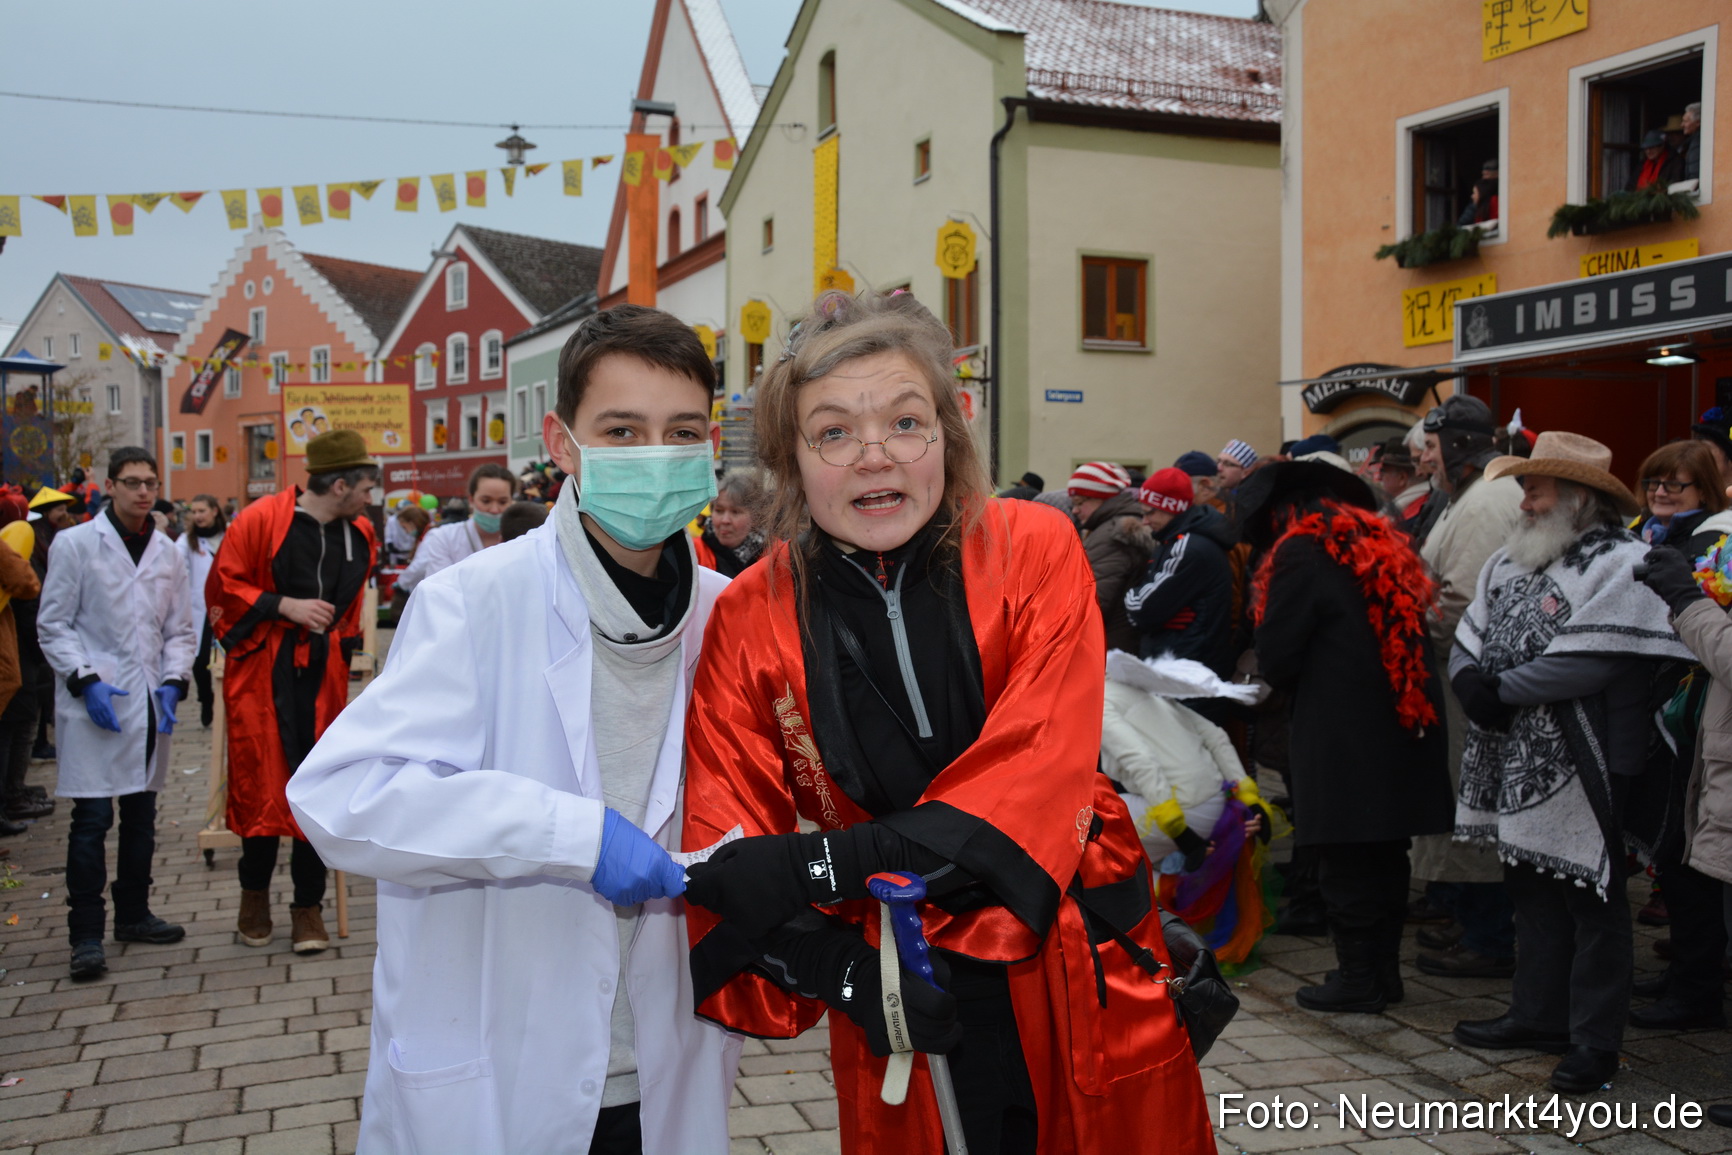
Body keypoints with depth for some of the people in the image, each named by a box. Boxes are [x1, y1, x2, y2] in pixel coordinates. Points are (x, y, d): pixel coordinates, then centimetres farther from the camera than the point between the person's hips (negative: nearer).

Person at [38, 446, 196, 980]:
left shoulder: (167, 553, 10)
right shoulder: (75, 544, -3)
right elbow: (52, 625, -4)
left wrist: (173, 682, -2)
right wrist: (85, 682, -14)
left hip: (151, 704, 5)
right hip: (94, 705, -5)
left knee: (141, 815, 14)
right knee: (93, 818, -7)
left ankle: (133, 914, 27)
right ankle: (86, 935, 0)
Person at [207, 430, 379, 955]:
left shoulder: (359, 534, 8)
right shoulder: (261, 519, -9)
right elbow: (224, 583, -8)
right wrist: (285, 606, -16)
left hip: (322, 674, 4)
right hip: (262, 671, -4)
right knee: (260, 779, 1)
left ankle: (308, 905, 13)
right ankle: (255, 894, 21)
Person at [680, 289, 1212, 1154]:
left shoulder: (1034, 553, -10)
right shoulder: (750, 619, -7)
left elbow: (1035, 778, -21)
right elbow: (727, 860, -8)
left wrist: (826, 861, -29)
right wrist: (843, 972, -25)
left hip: (1081, 977, 0)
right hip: (896, 1015, 1)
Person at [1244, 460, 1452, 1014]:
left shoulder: (1301, 555, -9)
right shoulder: (1381, 541, 14)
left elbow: (1276, 660, -9)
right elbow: (1416, 631, 18)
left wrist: (1302, 683, 12)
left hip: (1341, 734, -8)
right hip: (1403, 725, 8)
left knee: (1345, 863, 1)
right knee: (1385, 856, 15)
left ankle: (1358, 979, 8)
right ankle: (1384, 970, 25)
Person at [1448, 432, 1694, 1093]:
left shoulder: (1621, 566, -13)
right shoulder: (1511, 562, 13)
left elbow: (1586, 663, -23)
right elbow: (1468, 640, 11)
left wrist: (1501, 688, -15)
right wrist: (1471, 682, -10)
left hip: (1582, 767, -8)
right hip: (1518, 764, 8)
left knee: (1591, 900, 2)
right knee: (1532, 891, 17)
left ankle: (1596, 1039, 12)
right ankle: (1538, 1015, 30)